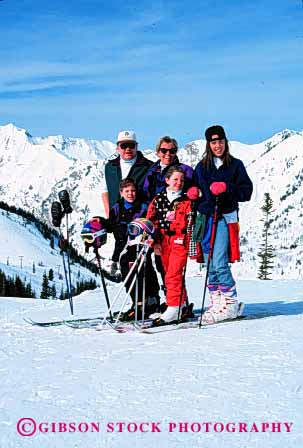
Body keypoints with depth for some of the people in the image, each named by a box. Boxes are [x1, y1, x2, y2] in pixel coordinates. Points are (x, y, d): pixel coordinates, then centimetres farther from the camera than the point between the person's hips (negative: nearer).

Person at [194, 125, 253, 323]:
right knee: (210, 265, 5)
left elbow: (246, 191, 0)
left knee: (219, 263, -15)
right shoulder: (201, 167, 16)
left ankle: (231, 303, -7)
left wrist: (226, 188, -15)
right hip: (205, 217, 5)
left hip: (225, 217, -5)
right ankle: (217, 304, 12)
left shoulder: (235, 165, 6)